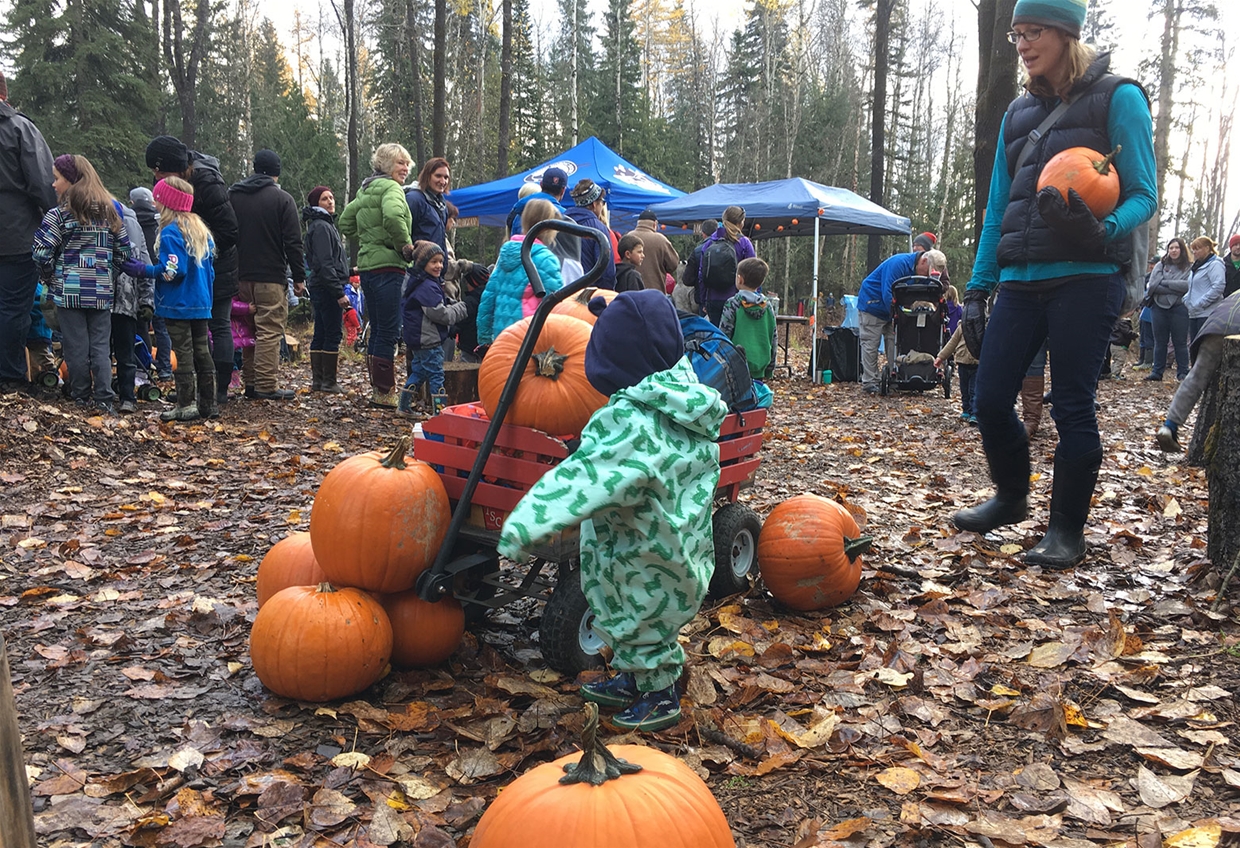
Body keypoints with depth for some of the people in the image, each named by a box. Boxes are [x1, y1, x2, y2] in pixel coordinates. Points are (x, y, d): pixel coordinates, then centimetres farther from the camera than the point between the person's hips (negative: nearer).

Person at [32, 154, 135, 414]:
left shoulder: (58, 214, -7)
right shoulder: (109, 212, 7)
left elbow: (41, 253, -12)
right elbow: (125, 252, 9)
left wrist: (58, 272, 5)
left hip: (69, 291, -3)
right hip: (102, 291, 4)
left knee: (76, 345, 5)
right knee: (101, 345, 6)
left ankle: (80, 397, 14)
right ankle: (104, 398, 1)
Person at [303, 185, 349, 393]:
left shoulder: (326, 224, 20)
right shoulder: (321, 226, -12)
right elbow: (325, 263, -19)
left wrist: (339, 289, 18)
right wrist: (339, 292, -22)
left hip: (321, 289, 10)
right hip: (327, 289, -10)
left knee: (320, 335, 10)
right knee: (333, 334, -7)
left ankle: (317, 380, 15)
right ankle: (329, 382, -4)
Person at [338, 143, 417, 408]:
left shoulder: (365, 190, 19)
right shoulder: (391, 188, -9)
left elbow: (345, 223, 26)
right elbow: (393, 216, -30)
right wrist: (405, 246, -18)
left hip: (367, 265, 9)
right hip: (387, 266, -9)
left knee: (377, 330, 15)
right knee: (389, 332, -5)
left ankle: (376, 389, 21)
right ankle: (384, 394, -2)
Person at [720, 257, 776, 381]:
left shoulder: (732, 304, -8)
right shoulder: (768, 306, 5)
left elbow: (724, 334, -9)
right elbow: (773, 339, 9)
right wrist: (769, 370, 18)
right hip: (759, 371, 4)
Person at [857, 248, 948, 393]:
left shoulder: (920, 273, 0)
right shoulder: (899, 263, -26)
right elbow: (888, 294, -29)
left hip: (891, 308, 8)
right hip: (872, 303, -8)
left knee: (894, 343, 1)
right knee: (871, 344, -7)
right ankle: (869, 382, -4)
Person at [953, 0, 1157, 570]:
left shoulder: (1117, 97, 2)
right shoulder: (1018, 114, 18)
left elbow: (1143, 195, -4)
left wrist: (1103, 231, -26)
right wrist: (977, 291, 11)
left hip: (1085, 279, -5)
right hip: (1020, 282, 5)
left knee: (1073, 407, -3)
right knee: (989, 401, 2)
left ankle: (1067, 529, 12)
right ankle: (1011, 497, 27)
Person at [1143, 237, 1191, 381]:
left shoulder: (1188, 267, 0)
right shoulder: (1160, 265, 6)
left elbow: (1187, 285, -16)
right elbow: (1152, 285, -6)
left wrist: (1165, 283, -9)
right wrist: (1175, 290, -11)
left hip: (1179, 308, -2)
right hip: (1159, 307, 2)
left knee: (1180, 342, 3)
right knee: (1160, 342, 9)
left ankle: (1183, 372, 9)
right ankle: (1157, 371, 14)